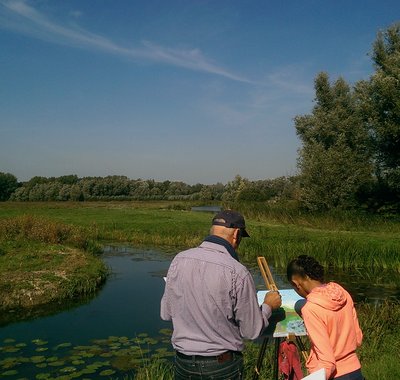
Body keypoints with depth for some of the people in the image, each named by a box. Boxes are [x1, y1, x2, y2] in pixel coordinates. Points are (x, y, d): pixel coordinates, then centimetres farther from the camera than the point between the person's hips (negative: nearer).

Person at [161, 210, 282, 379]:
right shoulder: (238, 273, -22)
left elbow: (166, 313, 0)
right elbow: (251, 331, -12)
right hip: (223, 366, -3)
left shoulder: (179, 260, -10)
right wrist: (268, 306, 6)